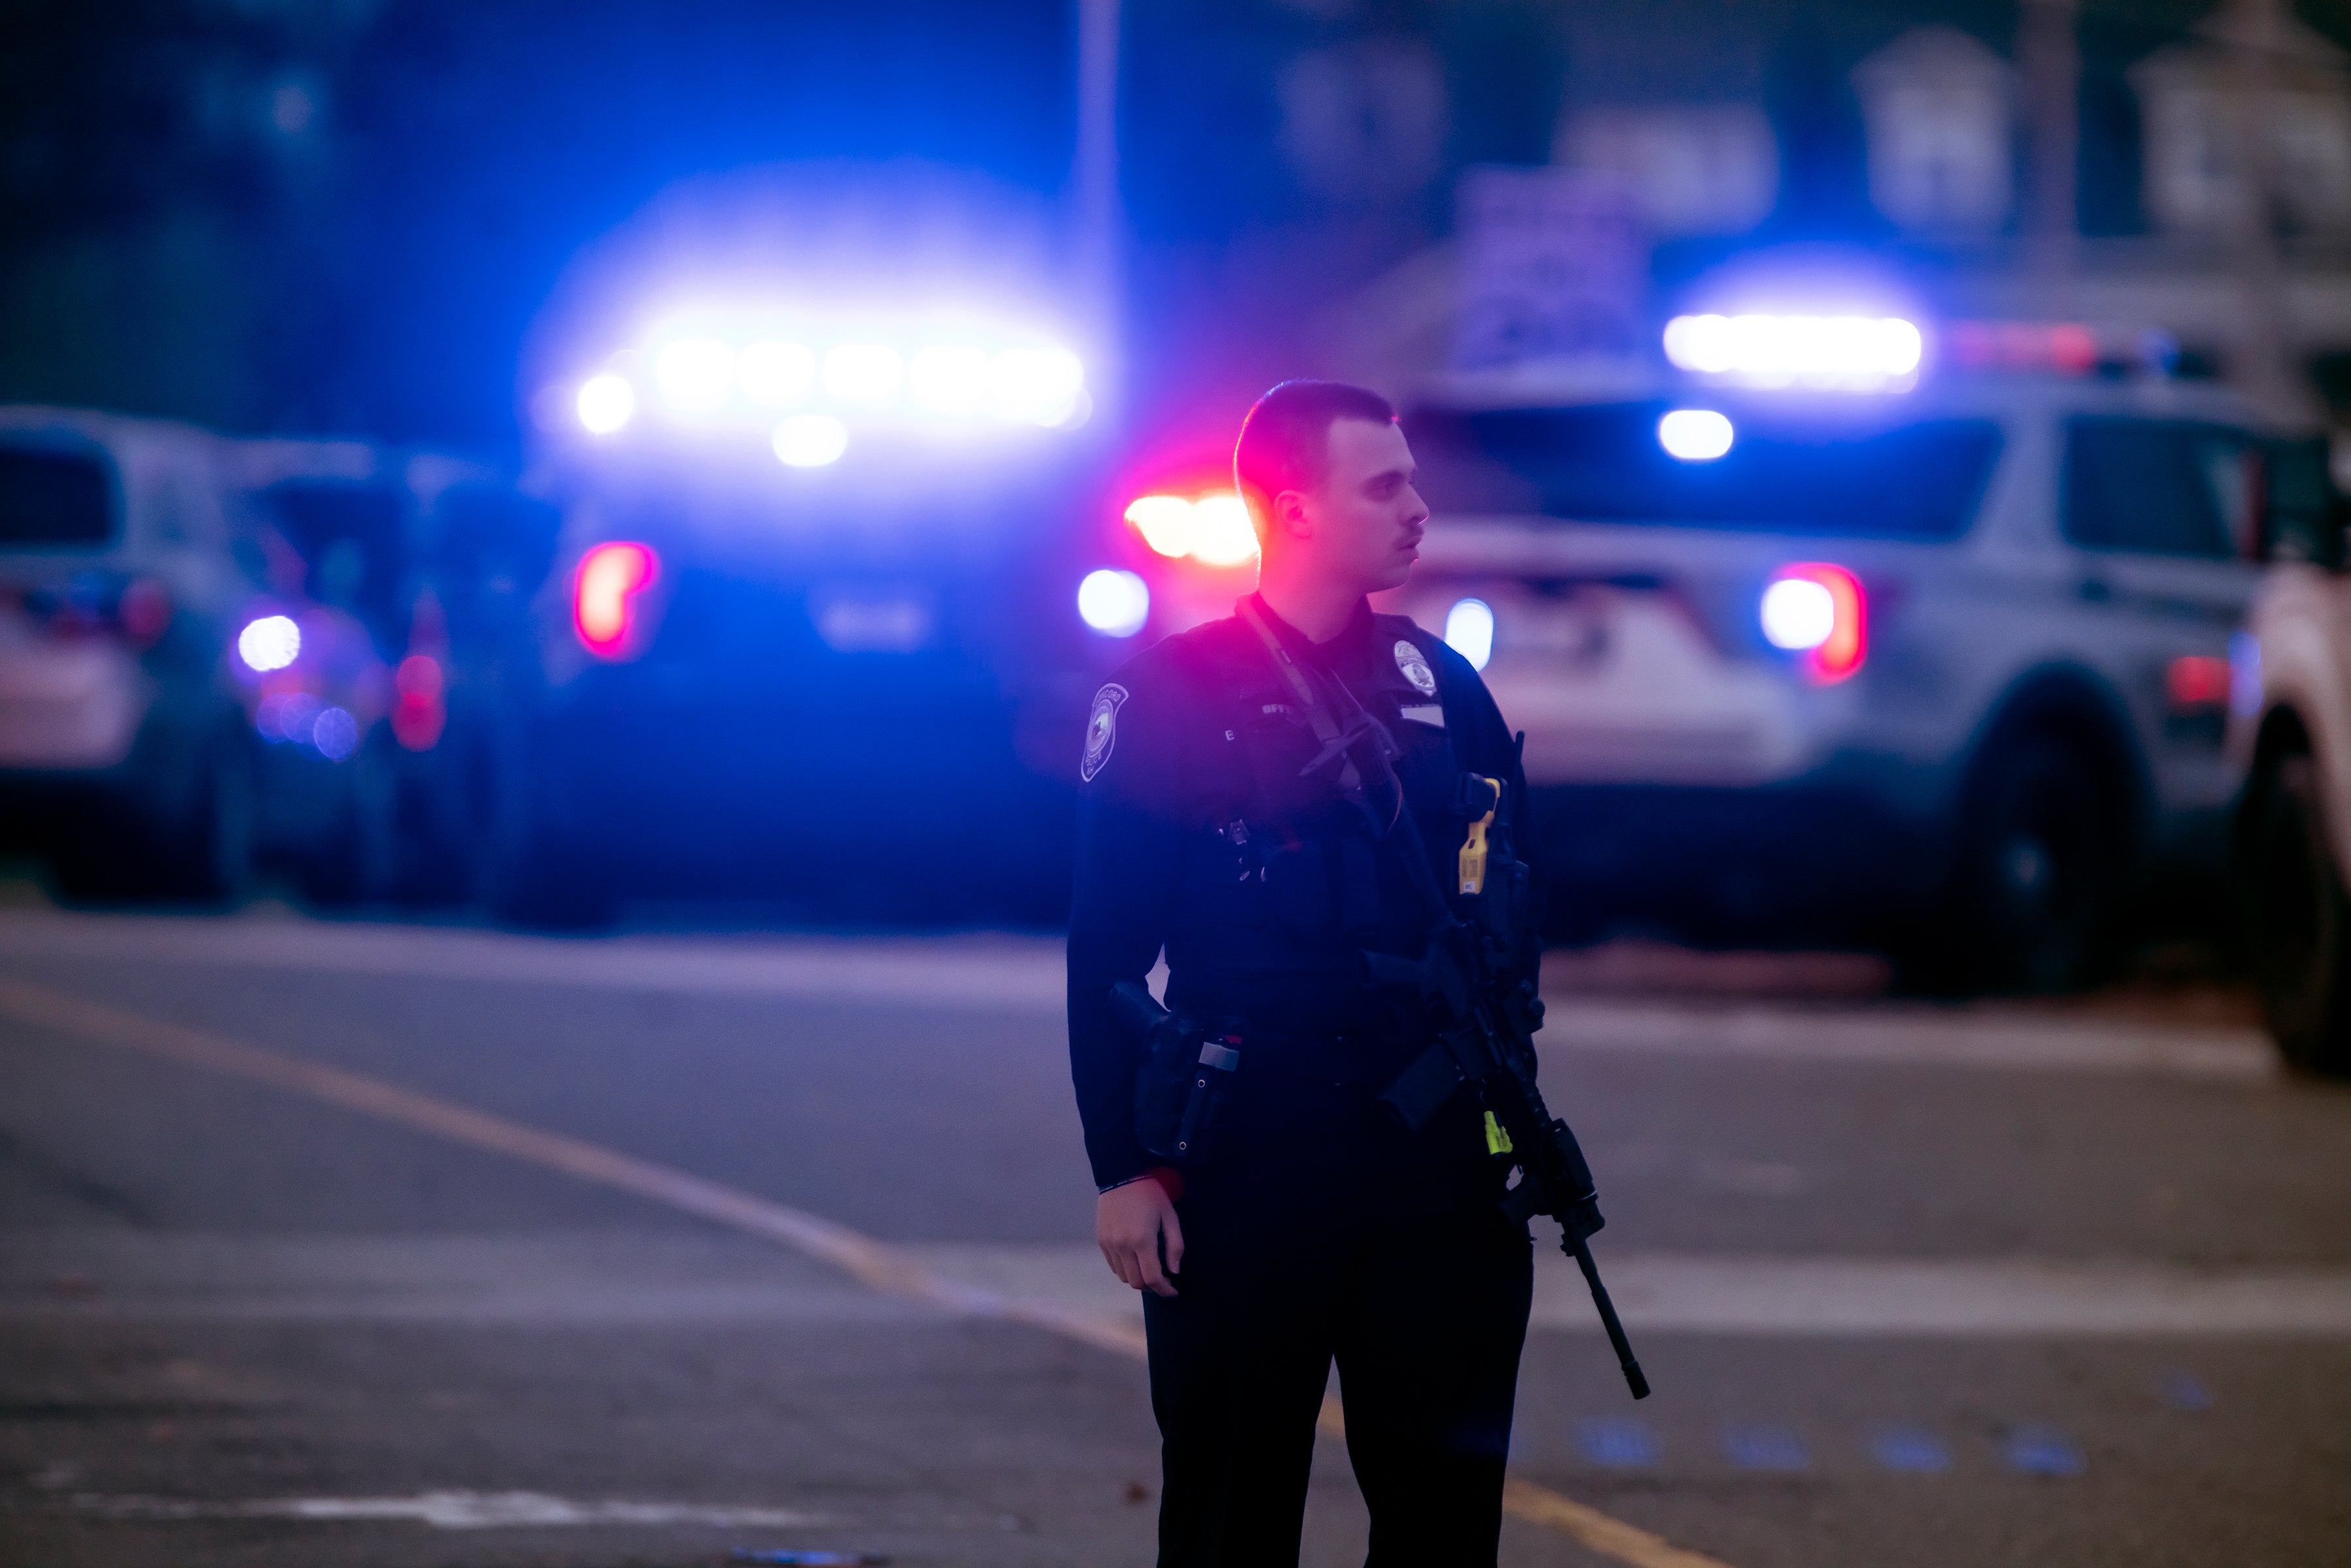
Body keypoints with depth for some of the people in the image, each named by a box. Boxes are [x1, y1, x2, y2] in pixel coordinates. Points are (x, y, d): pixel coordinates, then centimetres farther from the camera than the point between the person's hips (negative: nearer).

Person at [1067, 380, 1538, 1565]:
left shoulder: (1443, 689, 10)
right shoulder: (1171, 696, -3)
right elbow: (1106, 954, -4)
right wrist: (1123, 1167, -9)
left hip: (1439, 1164, 4)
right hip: (1243, 1175, -4)